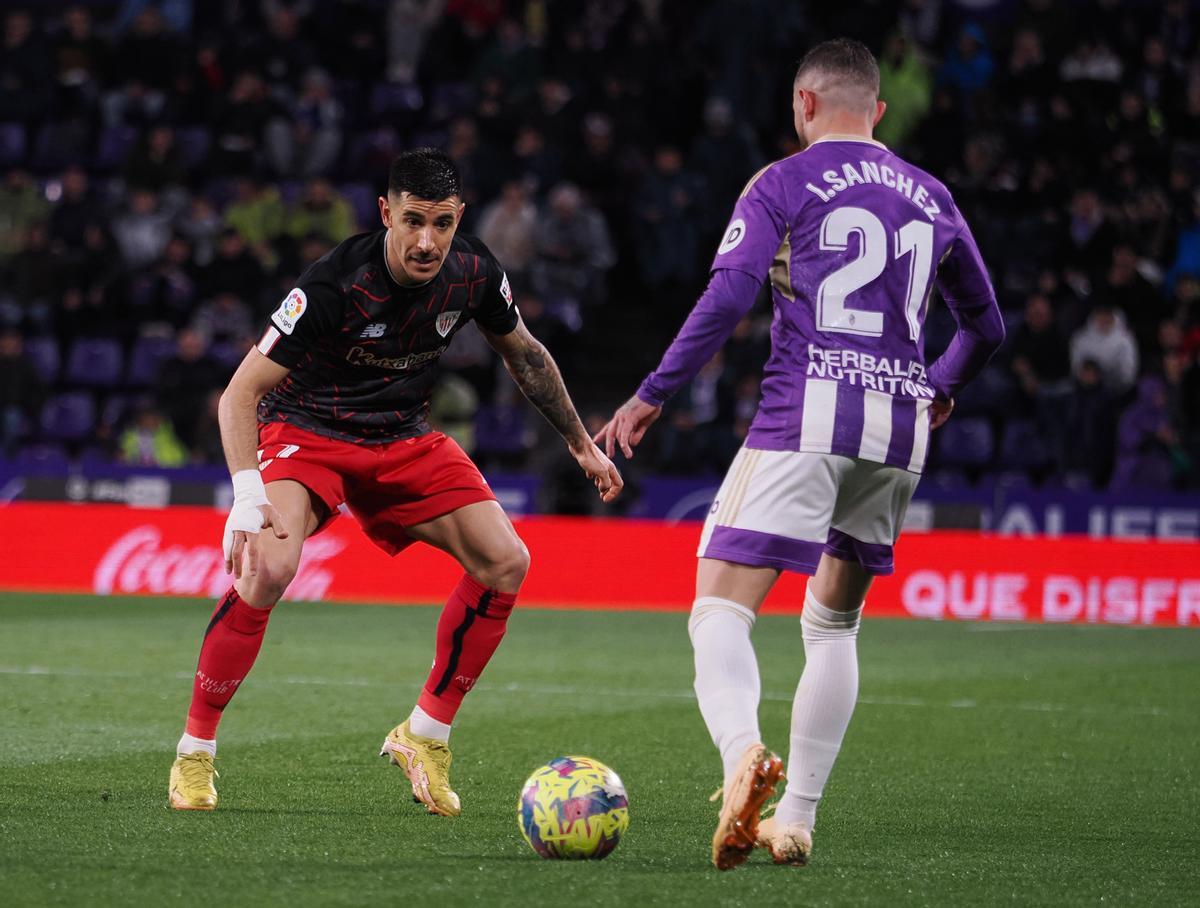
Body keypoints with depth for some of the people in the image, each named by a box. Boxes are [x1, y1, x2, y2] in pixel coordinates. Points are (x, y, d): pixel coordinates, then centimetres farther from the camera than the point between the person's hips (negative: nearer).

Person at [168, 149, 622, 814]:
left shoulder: (473, 274, -12)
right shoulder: (333, 285, -28)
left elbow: (523, 353, 11)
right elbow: (240, 393, -25)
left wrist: (580, 443, 17)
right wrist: (248, 494, -38)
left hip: (404, 440, 5)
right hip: (305, 430, -5)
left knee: (506, 562, -12)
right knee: (268, 567, -31)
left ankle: (425, 735, 4)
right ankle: (194, 753, -14)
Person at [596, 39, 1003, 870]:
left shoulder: (784, 185, 4)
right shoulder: (932, 198, 19)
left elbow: (727, 298, -9)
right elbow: (987, 326, 27)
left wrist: (653, 396, -4)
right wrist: (939, 391, 45)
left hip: (806, 418, -5)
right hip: (901, 431, 5)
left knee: (722, 609, -9)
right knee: (833, 625, 20)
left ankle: (742, 748, -39)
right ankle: (796, 818, 14)